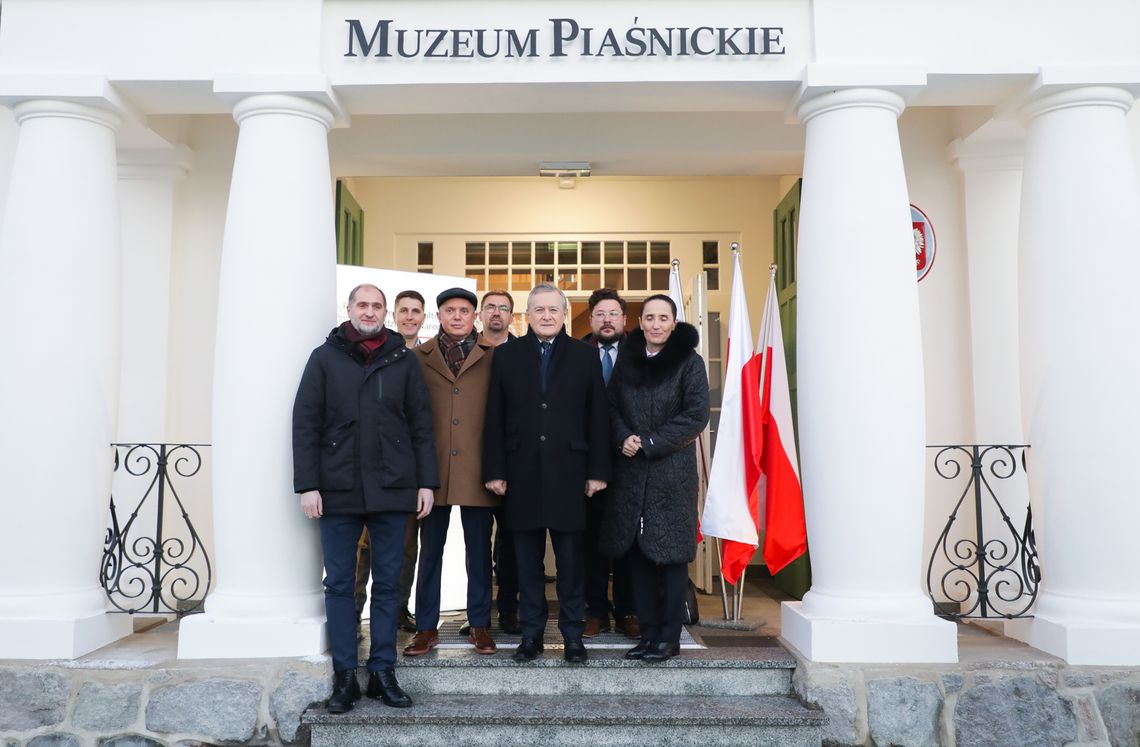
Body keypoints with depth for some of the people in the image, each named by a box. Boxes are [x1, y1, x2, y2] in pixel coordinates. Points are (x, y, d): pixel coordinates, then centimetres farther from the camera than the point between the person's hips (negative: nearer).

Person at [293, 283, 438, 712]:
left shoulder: (403, 361, 7)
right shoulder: (325, 358, 5)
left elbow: (420, 426, 7)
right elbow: (305, 424, 1)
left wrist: (426, 481, 1)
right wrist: (308, 484, -6)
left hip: (392, 491, 1)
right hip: (337, 491, -1)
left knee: (387, 584, 7)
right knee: (339, 584, 5)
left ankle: (383, 673, 16)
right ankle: (344, 676, 14)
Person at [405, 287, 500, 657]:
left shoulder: (493, 356, 4)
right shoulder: (420, 357, 7)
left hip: (477, 469, -1)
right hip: (433, 468, 1)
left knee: (479, 551, 8)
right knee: (430, 550, 8)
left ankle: (480, 625, 20)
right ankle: (426, 628, 19)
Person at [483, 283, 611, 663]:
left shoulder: (584, 355, 7)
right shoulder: (506, 355, 8)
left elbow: (598, 417, 4)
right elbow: (495, 418, 5)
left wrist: (598, 471, -2)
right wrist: (494, 471, -1)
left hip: (568, 472, -1)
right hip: (522, 474, 1)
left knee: (570, 560, 5)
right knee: (528, 561, 7)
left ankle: (573, 635, 16)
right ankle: (531, 633, 17)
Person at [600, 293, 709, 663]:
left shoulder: (689, 361, -2)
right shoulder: (627, 359, 10)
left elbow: (696, 415, -8)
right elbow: (611, 407, 11)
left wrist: (649, 444, -12)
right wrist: (624, 438, -9)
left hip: (672, 470, -4)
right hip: (631, 471, 4)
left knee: (671, 553, 1)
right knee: (638, 552, 7)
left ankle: (669, 636, 11)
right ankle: (648, 632, 18)